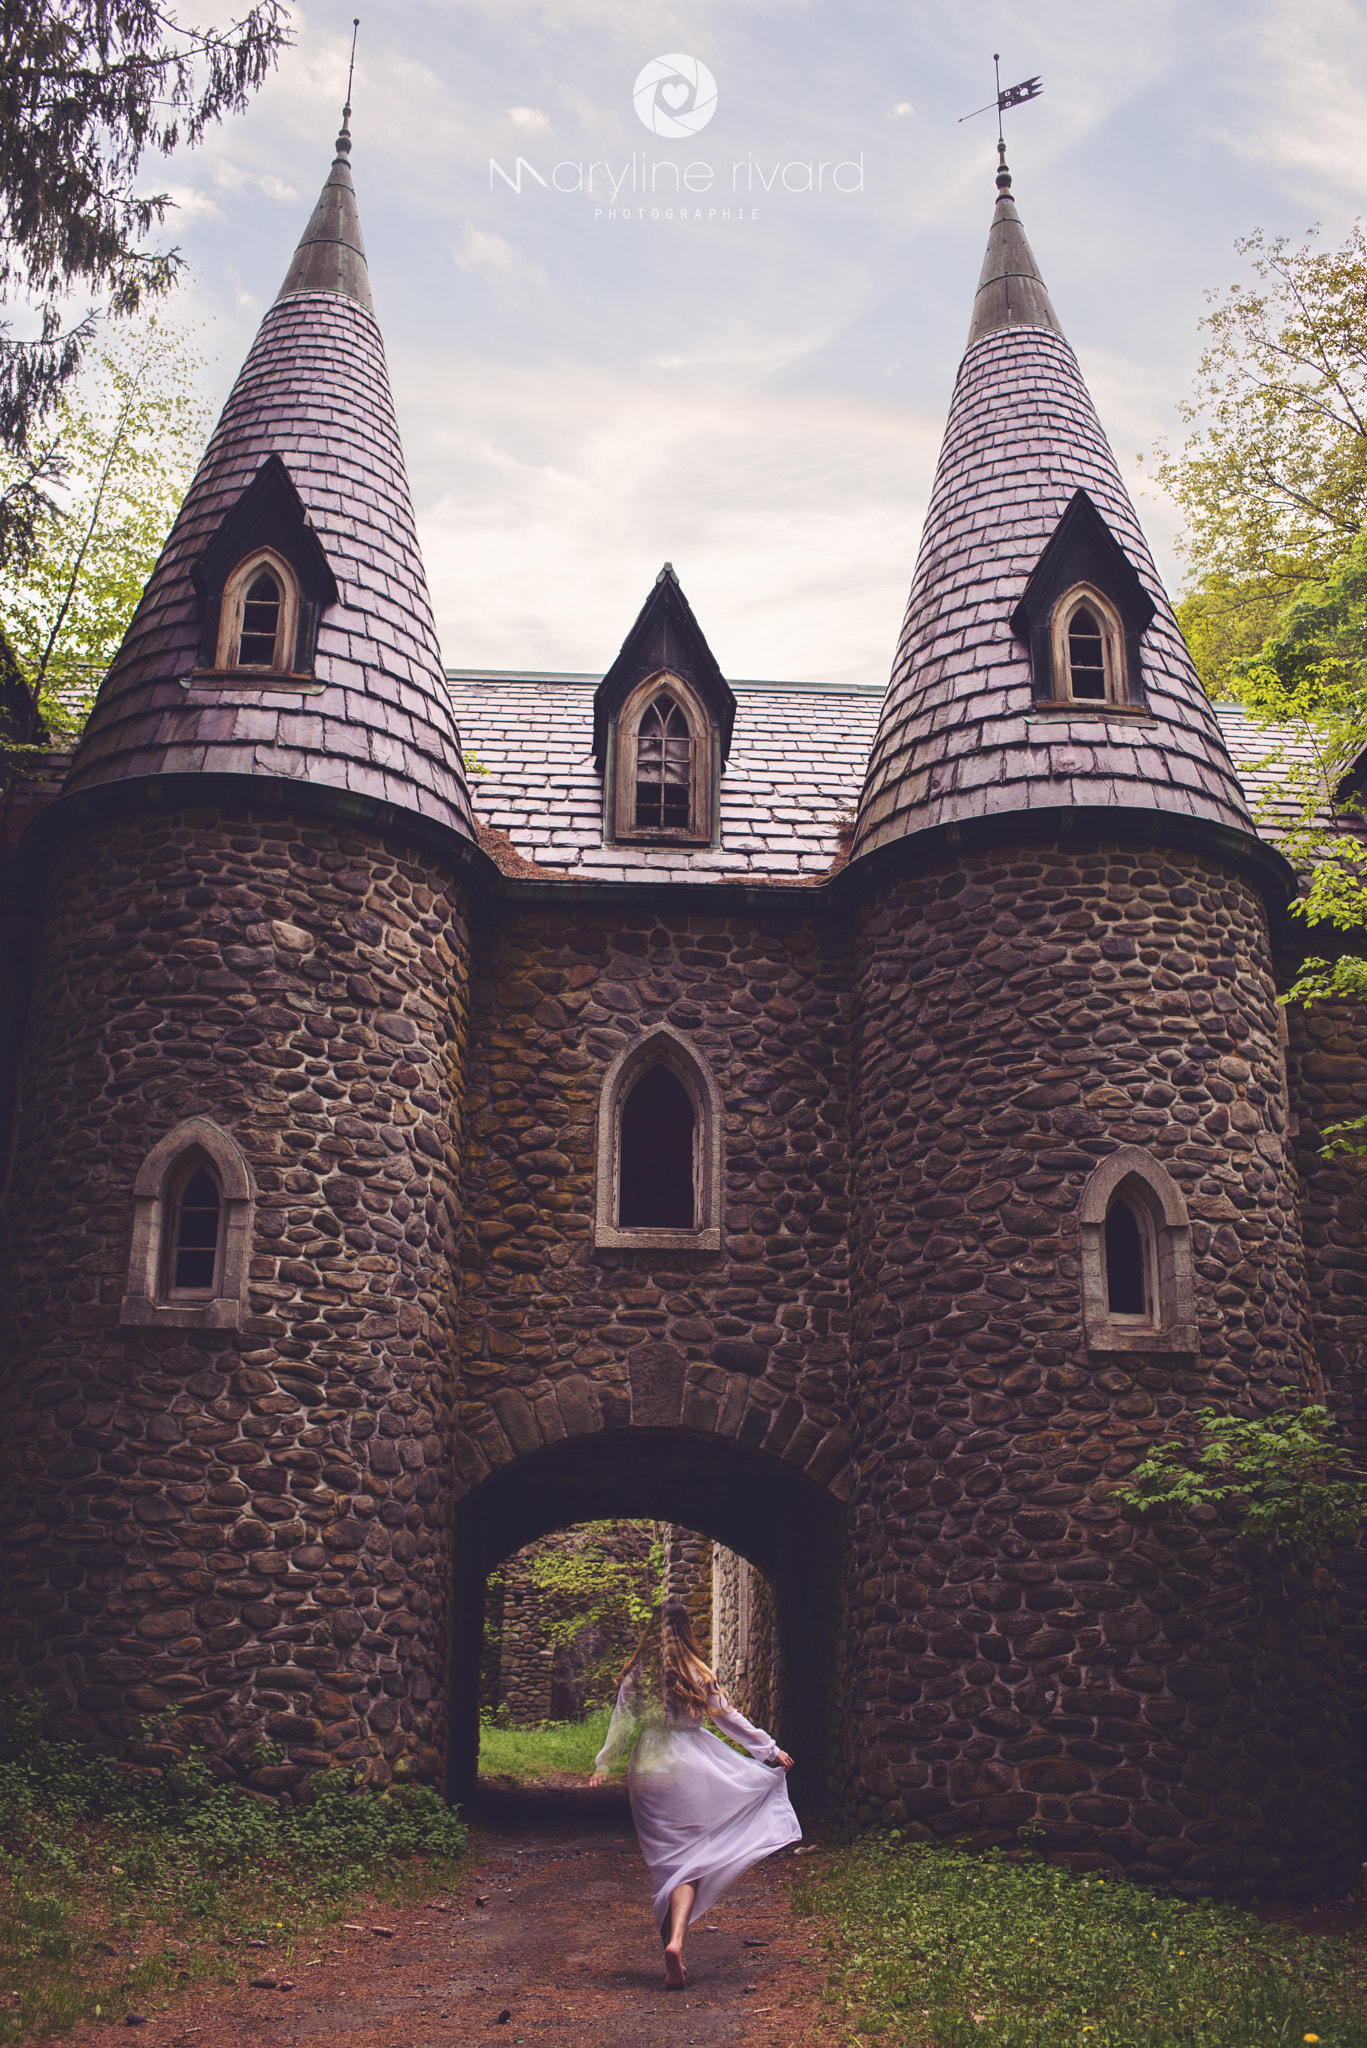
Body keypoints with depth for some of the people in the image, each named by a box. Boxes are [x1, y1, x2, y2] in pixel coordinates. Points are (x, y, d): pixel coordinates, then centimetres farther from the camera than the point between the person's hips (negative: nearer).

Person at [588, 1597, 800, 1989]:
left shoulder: (636, 1677, 3)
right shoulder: (699, 1676, 0)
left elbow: (621, 1726, 5)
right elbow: (731, 1720, 6)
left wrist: (602, 1765, 17)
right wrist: (772, 1750, 16)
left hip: (647, 1775, 2)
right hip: (689, 1772, -2)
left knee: (663, 1863, 11)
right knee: (689, 1862, 1)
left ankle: (670, 1942, 12)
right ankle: (676, 1942, -18)